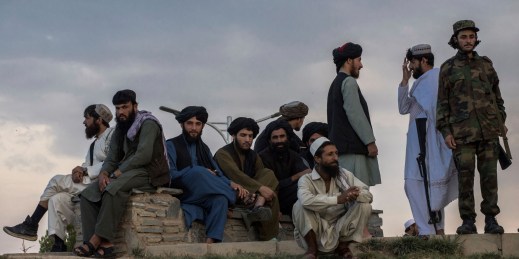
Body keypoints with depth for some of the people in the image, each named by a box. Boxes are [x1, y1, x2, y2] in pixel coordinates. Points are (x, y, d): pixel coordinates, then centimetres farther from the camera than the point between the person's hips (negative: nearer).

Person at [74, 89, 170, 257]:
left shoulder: (148, 123, -6)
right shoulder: (120, 129, 19)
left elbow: (144, 155, -20)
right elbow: (111, 159, 13)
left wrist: (118, 172, -20)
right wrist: (103, 173, -10)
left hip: (149, 174, -8)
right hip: (126, 174, 8)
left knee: (113, 188, -36)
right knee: (87, 194, -12)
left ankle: (97, 240, -35)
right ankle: (104, 243, -27)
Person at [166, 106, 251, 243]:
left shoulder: (204, 148, 21)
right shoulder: (171, 145, 3)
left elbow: (219, 175, 14)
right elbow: (171, 175, -11)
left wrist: (230, 184, -9)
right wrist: (201, 173, -15)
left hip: (204, 198, 4)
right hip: (182, 195, -4)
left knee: (220, 200, -30)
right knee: (198, 172, -32)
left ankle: (211, 242, -41)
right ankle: (240, 196, -18)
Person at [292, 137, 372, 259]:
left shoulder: (345, 175, 1)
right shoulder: (306, 179, -11)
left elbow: (368, 196, -7)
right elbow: (306, 200, -35)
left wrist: (355, 195, -31)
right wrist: (338, 199, -39)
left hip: (339, 231, 3)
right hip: (315, 233, -3)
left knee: (364, 205, -16)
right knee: (300, 205, -28)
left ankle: (343, 245, 1)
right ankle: (312, 248, -11)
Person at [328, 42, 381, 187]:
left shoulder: (336, 84, 23)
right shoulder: (348, 82, -6)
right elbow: (355, 114, -14)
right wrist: (370, 141, -13)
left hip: (339, 145, 9)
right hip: (352, 147, -9)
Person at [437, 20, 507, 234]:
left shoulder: (486, 64, 12)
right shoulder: (447, 68, 5)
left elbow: (497, 95, 17)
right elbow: (442, 102, 4)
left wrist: (501, 121, 8)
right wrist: (446, 131, -4)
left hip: (488, 131, 2)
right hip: (462, 133, -2)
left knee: (489, 176, 1)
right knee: (465, 178, -3)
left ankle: (491, 220, 5)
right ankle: (468, 222, 3)